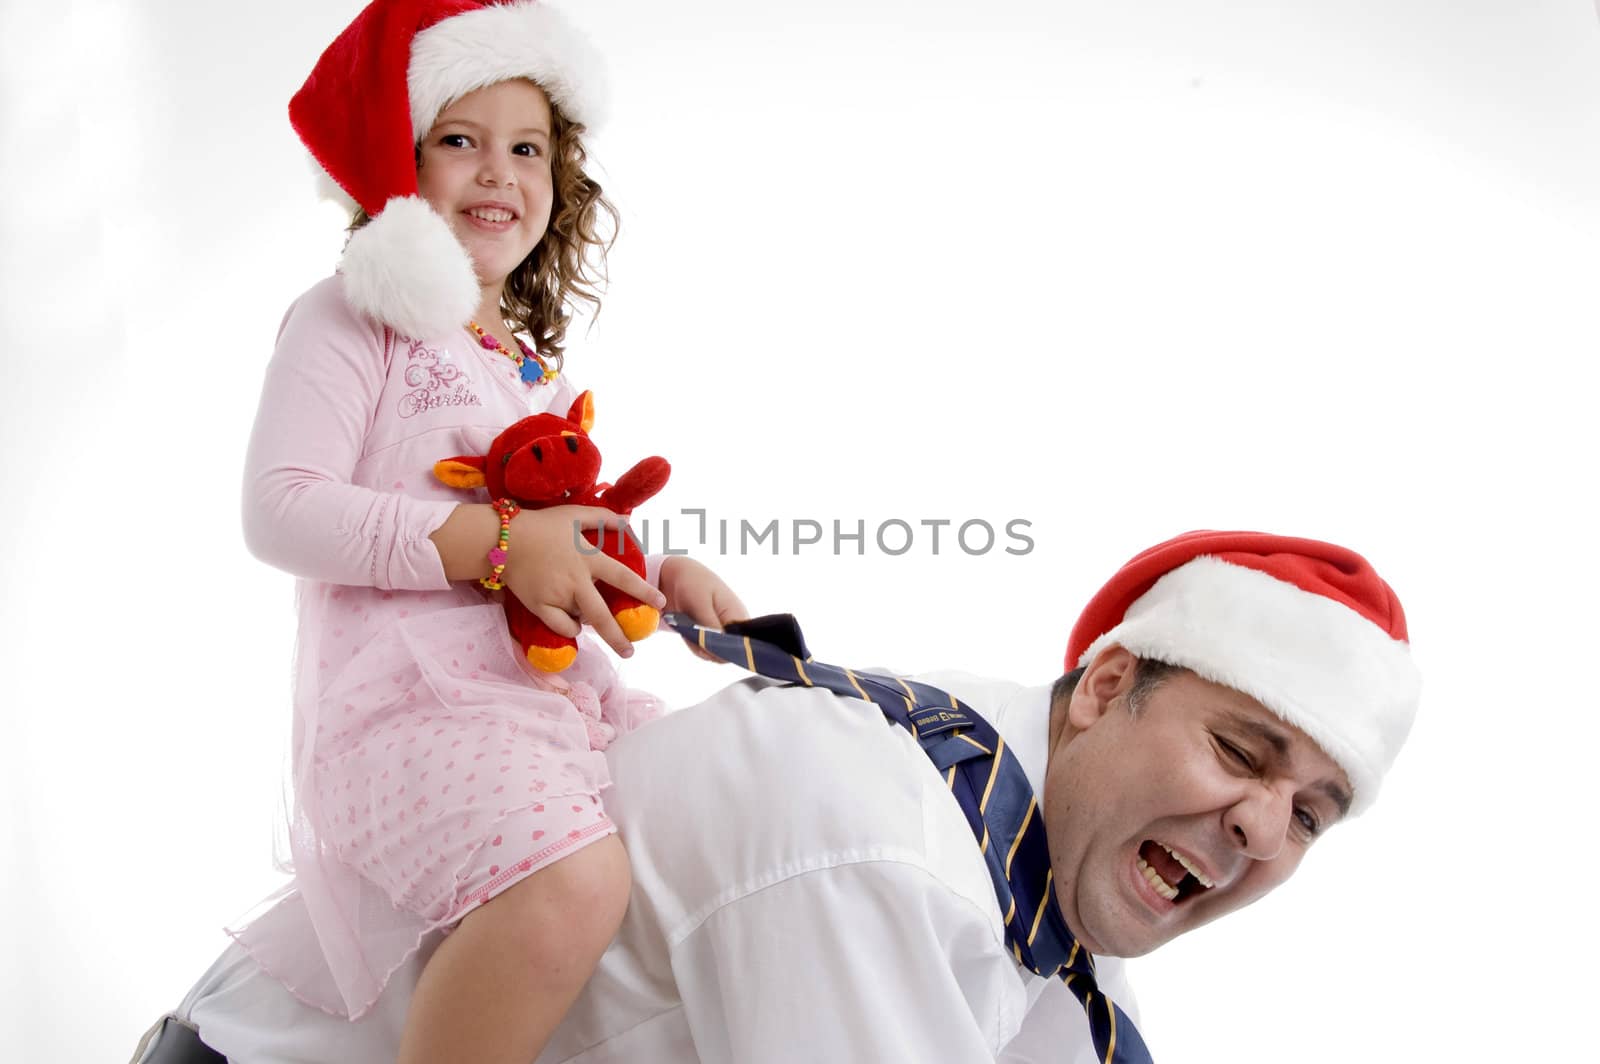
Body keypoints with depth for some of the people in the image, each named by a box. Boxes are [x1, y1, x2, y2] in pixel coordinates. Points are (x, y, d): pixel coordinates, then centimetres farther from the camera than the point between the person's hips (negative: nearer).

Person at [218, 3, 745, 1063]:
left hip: (558, 691, 9)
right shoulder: (352, 319, 0)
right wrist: (496, 542, -19)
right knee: (573, 885, -33)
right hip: (407, 699, -8)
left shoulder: (537, 362, 25)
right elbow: (283, 510, -12)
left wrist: (660, 578, 10)